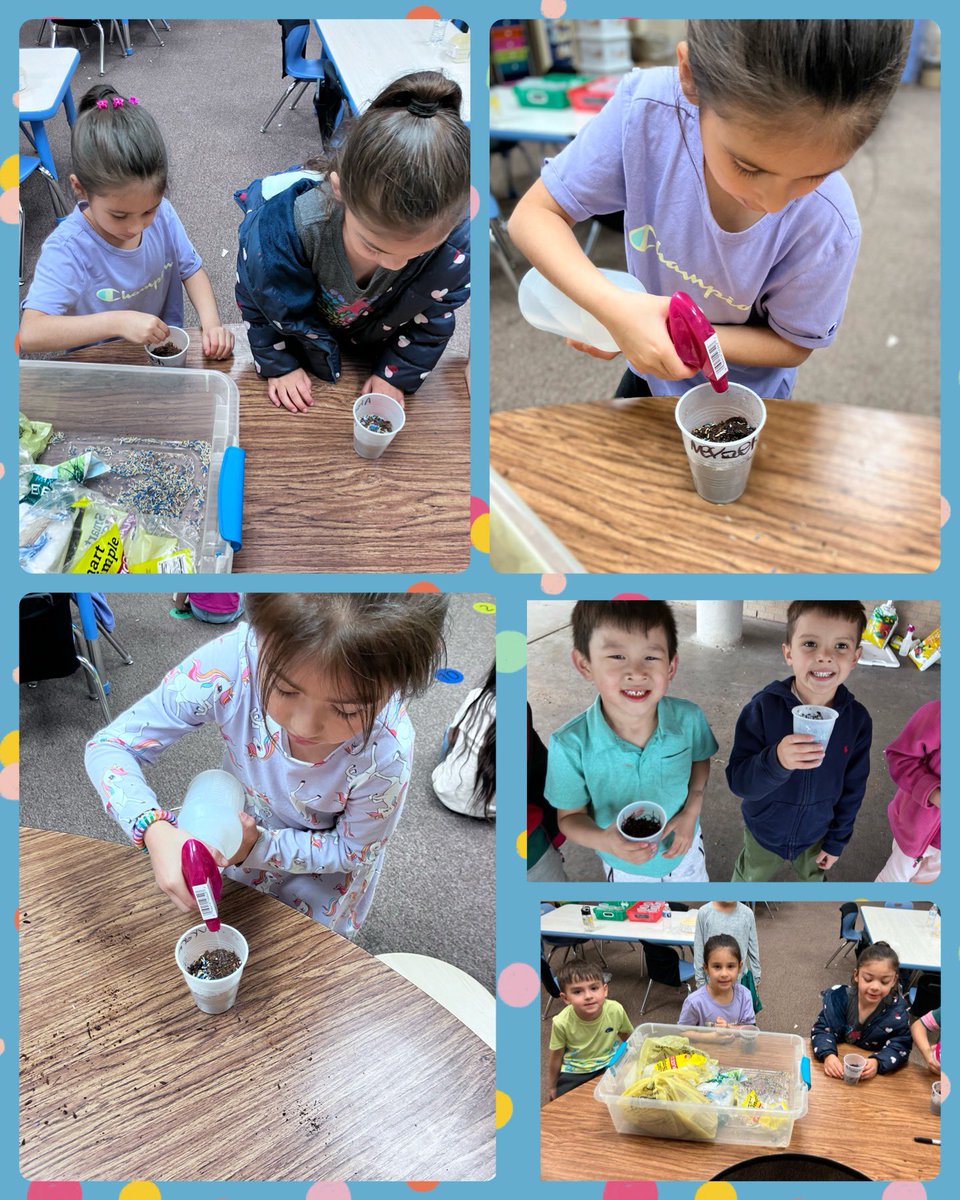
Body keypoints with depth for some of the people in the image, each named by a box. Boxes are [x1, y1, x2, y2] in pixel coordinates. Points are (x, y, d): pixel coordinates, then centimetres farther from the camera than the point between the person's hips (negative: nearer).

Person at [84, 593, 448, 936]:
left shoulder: (386, 755, -41)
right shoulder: (232, 662, -41)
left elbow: (352, 850, -18)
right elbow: (109, 746, -29)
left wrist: (259, 847, -30)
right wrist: (155, 830, -46)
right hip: (246, 829, 2)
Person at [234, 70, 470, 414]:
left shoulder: (454, 242, -38)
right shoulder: (284, 227, -44)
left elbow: (432, 316, -17)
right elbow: (257, 299, -21)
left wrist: (395, 375, -14)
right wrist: (279, 365, -14)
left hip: (373, 344, 2)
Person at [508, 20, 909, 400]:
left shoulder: (827, 226, -35)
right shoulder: (647, 108, -33)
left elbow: (791, 344, -18)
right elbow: (534, 215, -25)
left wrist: (681, 334, -30)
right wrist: (614, 308, -40)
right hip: (650, 369, 3)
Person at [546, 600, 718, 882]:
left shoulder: (688, 718, -26)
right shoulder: (571, 746, -34)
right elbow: (570, 816, -17)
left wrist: (691, 813, -15)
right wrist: (604, 840, -37)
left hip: (684, 846, 2)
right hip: (625, 866, -2)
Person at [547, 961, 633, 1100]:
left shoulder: (616, 1010, -24)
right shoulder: (562, 1023, -28)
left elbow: (628, 1039, -1)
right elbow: (555, 1058, -10)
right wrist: (552, 1087, 3)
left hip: (609, 1064, 1)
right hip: (574, 1072, -1)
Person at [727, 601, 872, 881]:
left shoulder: (857, 719, -18)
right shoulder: (763, 707, -26)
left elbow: (853, 788, -4)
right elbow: (738, 781, -28)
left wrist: (837, 840, 2)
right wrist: (776, 761, -46)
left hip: (816, 834, 2)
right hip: (764, 832, -1)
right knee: (750, 879, 24)